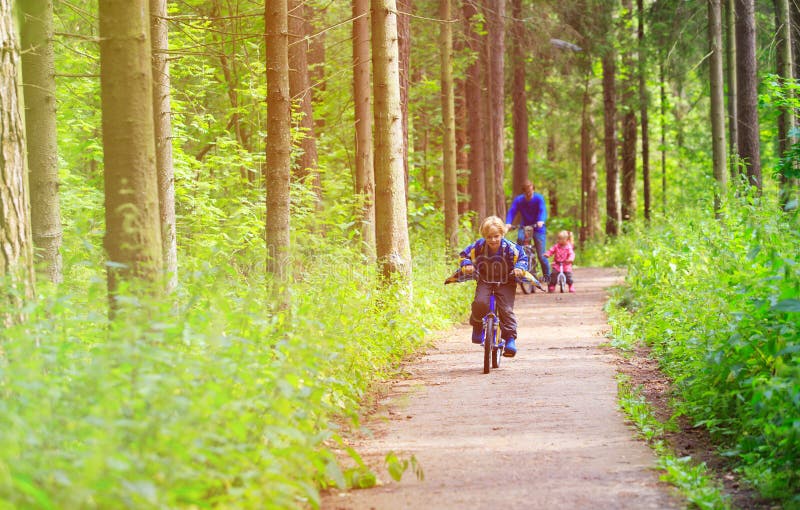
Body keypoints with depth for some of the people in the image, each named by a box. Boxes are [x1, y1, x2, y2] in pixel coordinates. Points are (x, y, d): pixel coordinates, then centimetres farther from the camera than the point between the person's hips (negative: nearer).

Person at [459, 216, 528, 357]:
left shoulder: (509, 247, -17)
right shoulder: (479, 246, -11)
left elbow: (522, 257, -7)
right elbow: (465, 254, 2)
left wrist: (519, 268, -26)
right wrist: (466, 265, -17)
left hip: (506, 283, -1)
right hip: (485, 281, 1)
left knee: (506, 309, -15)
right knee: (480, 303, -24)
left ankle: (510, 338, -4)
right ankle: (477, 327, 4)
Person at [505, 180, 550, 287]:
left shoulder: (538, 198, -13)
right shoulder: (518, 200, -8)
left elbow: (542, 210, -26)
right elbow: (512, 212, -19)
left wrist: (541, 221, -48)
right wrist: (508, 224, -39)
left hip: (538, 228, -2)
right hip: (524, 227, 2)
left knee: (541, 255, -8)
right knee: (520, 238, -32)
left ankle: (547, 275, 10)